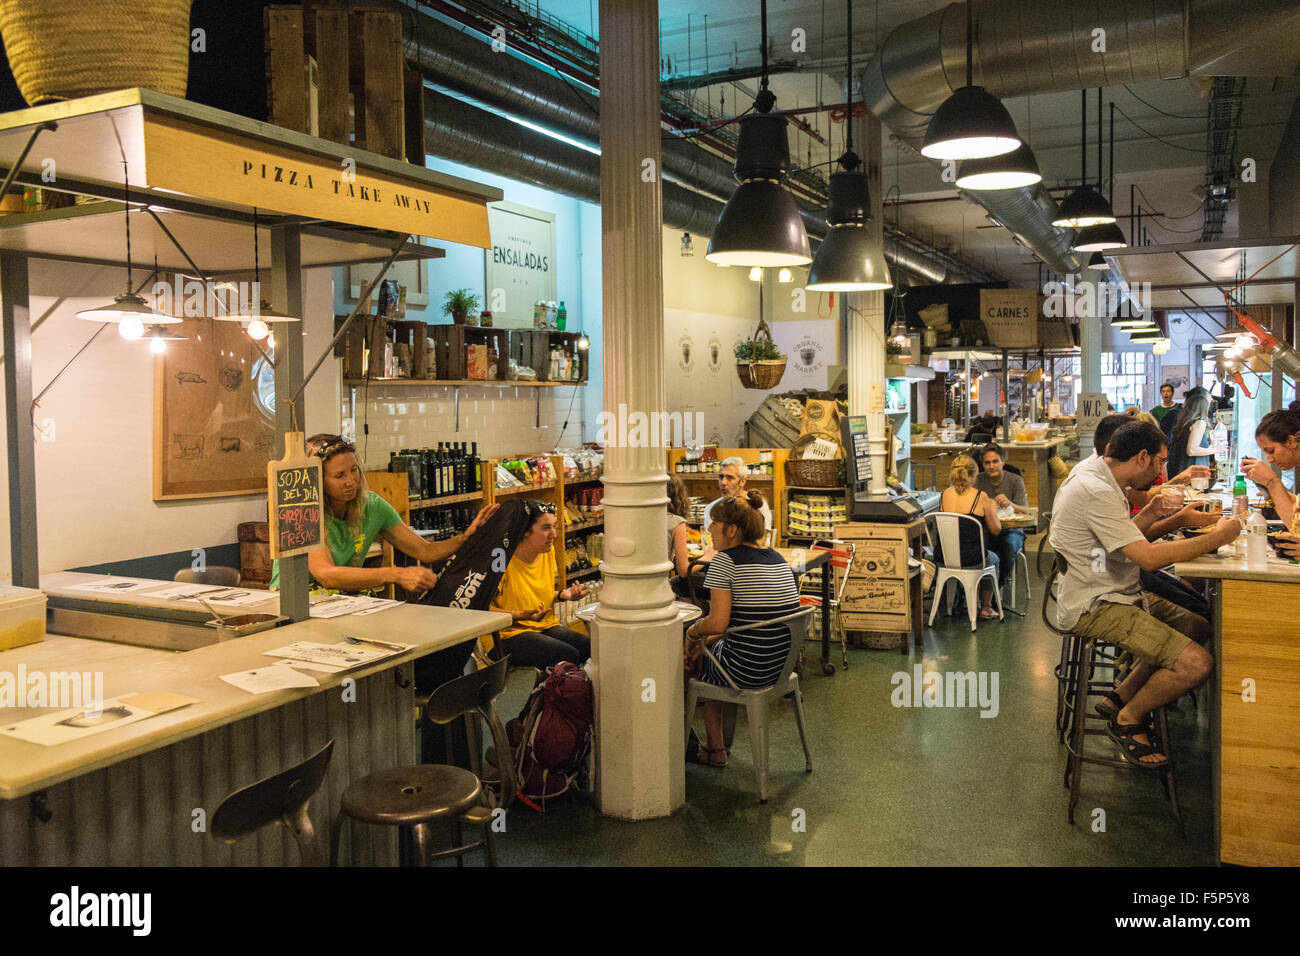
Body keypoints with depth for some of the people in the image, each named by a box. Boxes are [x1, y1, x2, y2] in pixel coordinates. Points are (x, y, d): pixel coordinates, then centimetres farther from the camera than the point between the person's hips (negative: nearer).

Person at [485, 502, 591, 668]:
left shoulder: (549, 551, 6)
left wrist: (562, 595, 3)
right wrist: (520, 615, -25)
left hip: (545, 627, 7)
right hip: (506, 634, -7)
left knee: (592, 648, -18)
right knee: (568, 655, -27)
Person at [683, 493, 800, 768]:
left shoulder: (725, 560, -15)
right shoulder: (778, 560, 9)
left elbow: (717, 622, -20)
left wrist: (693, 631, 1)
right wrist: (708, 639, 17)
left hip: (747, 672, -7)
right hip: (782, 667, 7)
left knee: (696, 660, 23)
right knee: (709, 648, 28)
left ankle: (716, 748, 32)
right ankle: (716, 744, 35)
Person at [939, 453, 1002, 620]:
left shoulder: (945, 494, -3)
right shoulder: (980, 496, -13)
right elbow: (996, 529, -3)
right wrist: (993, 509, 16)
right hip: (972, 558, -4)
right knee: (994, 559, 33)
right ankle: (985, 608, 41)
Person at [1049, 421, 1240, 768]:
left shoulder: (1098, 477, 10)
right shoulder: (1095, 491, -23)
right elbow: (1148, 557, -27)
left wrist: (1149, 515, 5)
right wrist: (1218, 537, -17)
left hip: (1117, 594, 11)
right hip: (1094, 606, -11)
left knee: (1199, 629, 14)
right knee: (1197, 663, -19)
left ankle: (1120, 699, 18)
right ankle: (1127, 719, 5)